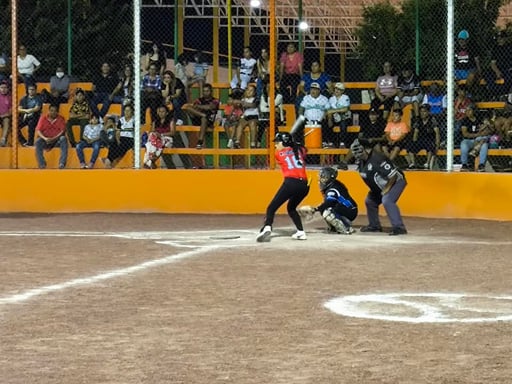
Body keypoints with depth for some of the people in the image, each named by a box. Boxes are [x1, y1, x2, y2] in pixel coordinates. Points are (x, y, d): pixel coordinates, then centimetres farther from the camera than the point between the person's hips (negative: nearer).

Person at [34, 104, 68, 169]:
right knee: (38, 141, -32)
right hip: (45, 141, 0)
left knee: (63, 139, -32)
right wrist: (45, 138, -23)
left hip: (57, 140, 0)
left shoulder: (61, 119, 2)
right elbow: (38, 131, -4)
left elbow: (63, 131, -8)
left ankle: (62, 163, -38)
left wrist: (54, 139, -23)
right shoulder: (43, 118, 3)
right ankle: (41, 164, -31)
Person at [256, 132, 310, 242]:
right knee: (291, 208, 28)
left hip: (290, 182, -5)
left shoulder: (279, 154, 8)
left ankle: (267, 228, -31)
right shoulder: (300, 150, 17)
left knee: (272, 208, -7)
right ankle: (301, 232, 19)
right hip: (304, 185, 5)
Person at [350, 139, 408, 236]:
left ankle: (399, 227, -27)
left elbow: (393, 174, -30)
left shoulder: (376, 158, -30)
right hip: (381, 185, 10)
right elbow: (367, 176, 16)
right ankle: (374, 225, 32)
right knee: (369, 201, 15)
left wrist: (387, 189, -24)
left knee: (387, 201, -28)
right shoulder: (361, 162, -2)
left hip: (396, 181, -10)